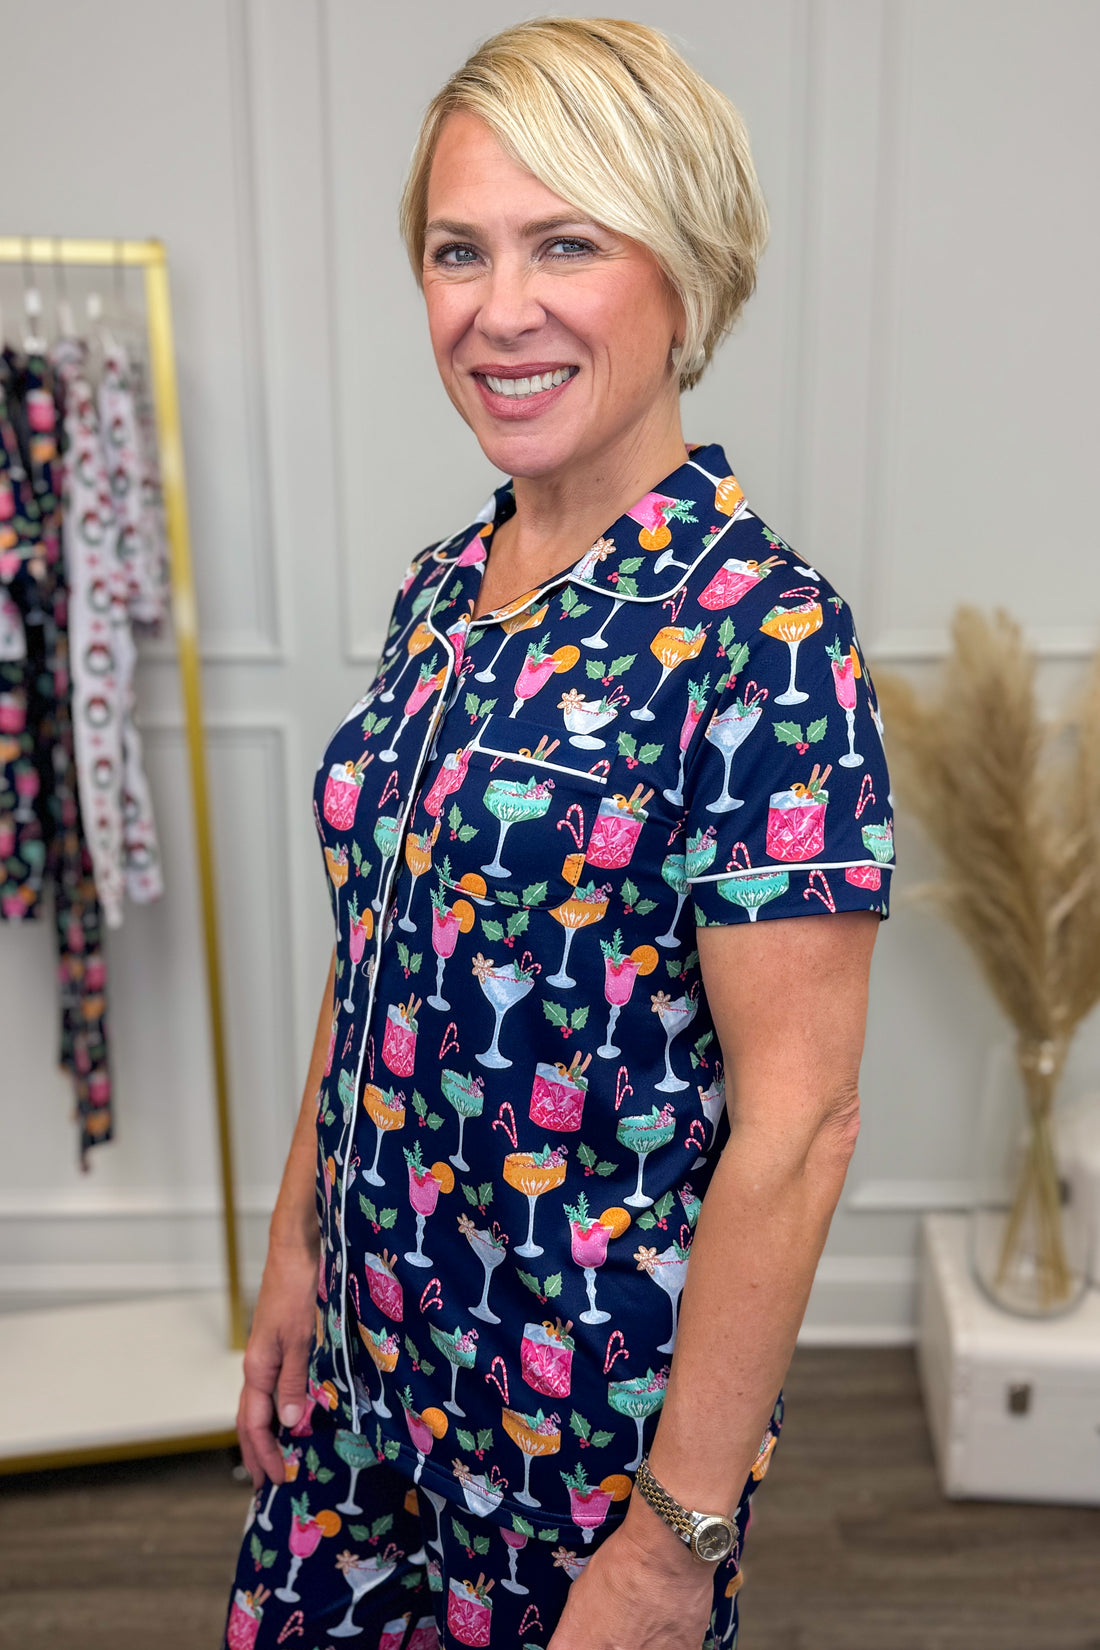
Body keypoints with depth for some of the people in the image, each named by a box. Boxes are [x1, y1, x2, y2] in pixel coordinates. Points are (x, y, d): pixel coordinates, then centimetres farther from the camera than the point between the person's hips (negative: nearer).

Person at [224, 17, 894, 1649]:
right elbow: (372, 964, 8)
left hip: (597, 1408, -6)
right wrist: (297, 1251, 10)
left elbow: (796, 1122, -21)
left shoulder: (762, 632, -21)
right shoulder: (443, 590, 1)